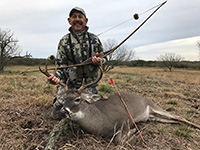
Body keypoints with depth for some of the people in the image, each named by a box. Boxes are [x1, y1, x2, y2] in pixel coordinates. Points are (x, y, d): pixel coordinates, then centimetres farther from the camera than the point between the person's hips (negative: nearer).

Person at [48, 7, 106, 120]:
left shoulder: (94, 39, 3)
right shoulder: (64, 41, -1)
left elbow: (104, 57, 11)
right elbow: (61, 65, -2)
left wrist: (99, 60, -14)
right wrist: (57, 78, -23)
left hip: (91, 84, 1)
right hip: (72, 84, 0)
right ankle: (58, 102, 38)